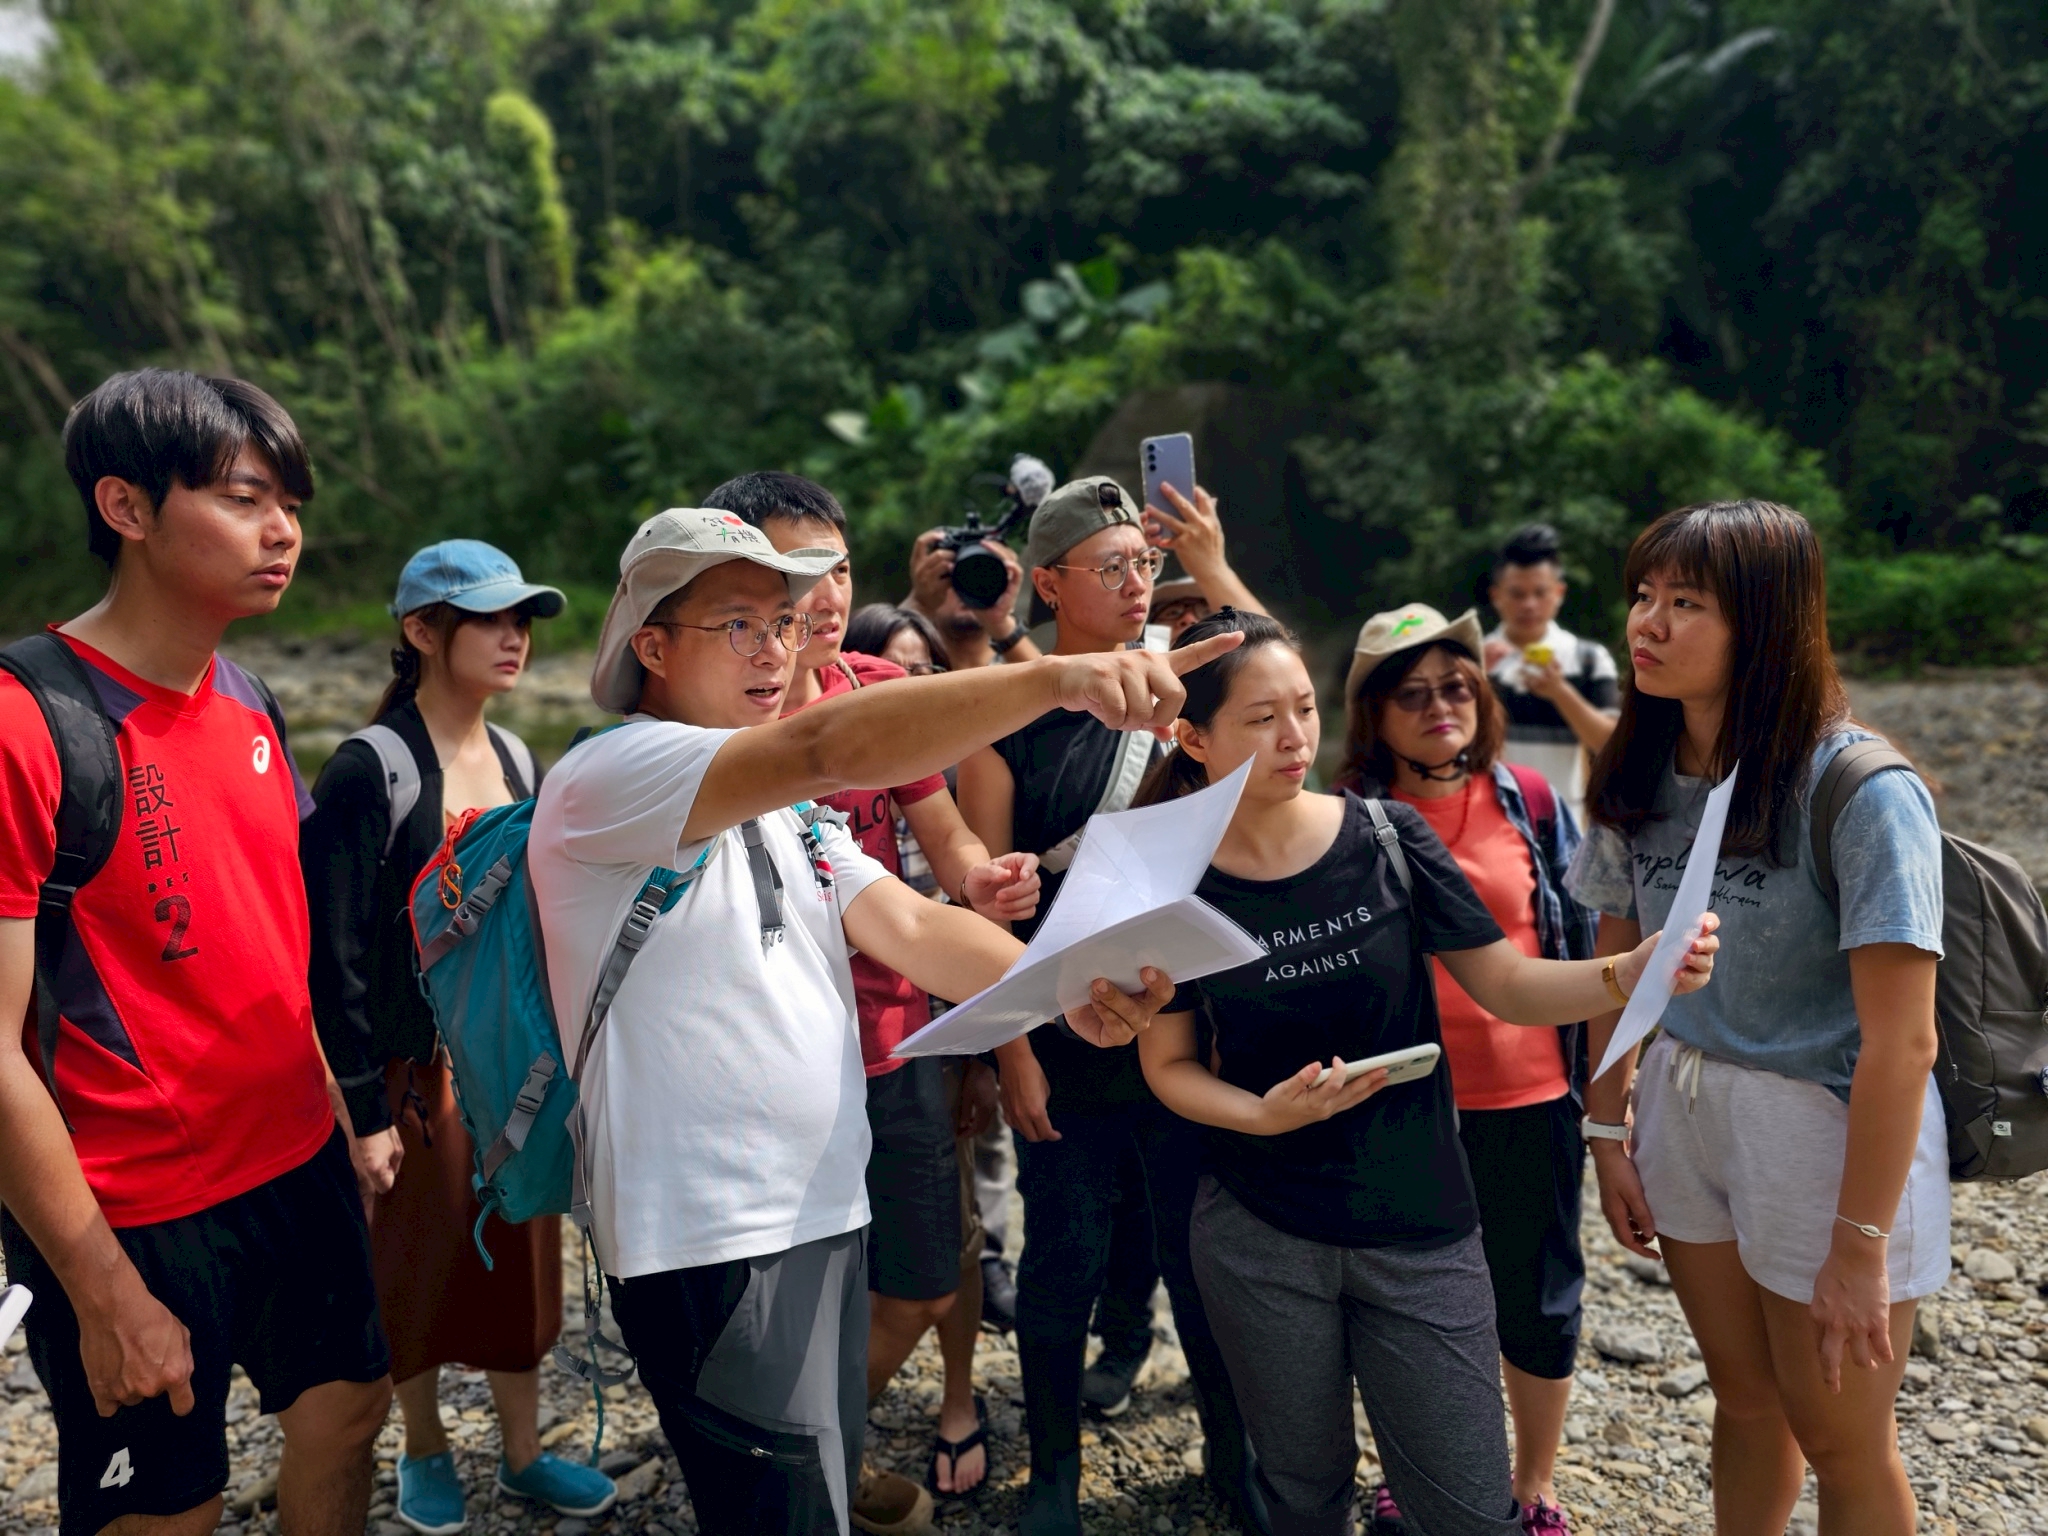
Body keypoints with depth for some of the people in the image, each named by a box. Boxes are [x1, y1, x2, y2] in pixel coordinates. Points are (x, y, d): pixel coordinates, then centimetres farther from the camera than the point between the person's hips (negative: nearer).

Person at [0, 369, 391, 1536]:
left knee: (350, 1399, 20)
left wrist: (345, 1113, 12)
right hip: (132, 1219, -7)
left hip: (299, 1166, 7)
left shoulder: (249, 704, 4)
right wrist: (106, 1295, -16)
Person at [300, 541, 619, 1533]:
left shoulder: (515, 760, 5)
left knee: (522, 1258, 14)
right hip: (422, 1065, -5)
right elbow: (337, 953, -14)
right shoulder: (371, 769, -14)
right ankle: (425, 1450, 36)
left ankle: (522, 1452, 33)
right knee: (421, 1267, 12)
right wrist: (363, 1108, -14)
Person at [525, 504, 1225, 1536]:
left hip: (826, 1213, 9)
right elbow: (828, 749, -31)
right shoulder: (602, 779, -15)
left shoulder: (786, 806, 14)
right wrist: (1056, 677, -38)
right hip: (708, 1244, -8)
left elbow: (910, 926, 1)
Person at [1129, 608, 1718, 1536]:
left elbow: (1510, 986, -4)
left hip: (1419, 1227, 0)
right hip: (1259, 1239, 0)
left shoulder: (1386, 839, -7)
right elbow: (1169, 1063, 0)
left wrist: (1632, 972, -22)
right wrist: (1263, 1114, -18)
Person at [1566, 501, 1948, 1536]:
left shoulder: (1862, 792, -22)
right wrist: (1607, 1132, 4)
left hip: (1830, 1129, -5)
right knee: (1745, 1400, 23)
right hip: (1683, 1108, 5)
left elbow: (1901, 1043, -22)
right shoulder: (1643, 778, -3)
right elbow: (1615, 969, 6)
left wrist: (1859, 1245, -19)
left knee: (1842, 1444, 14)